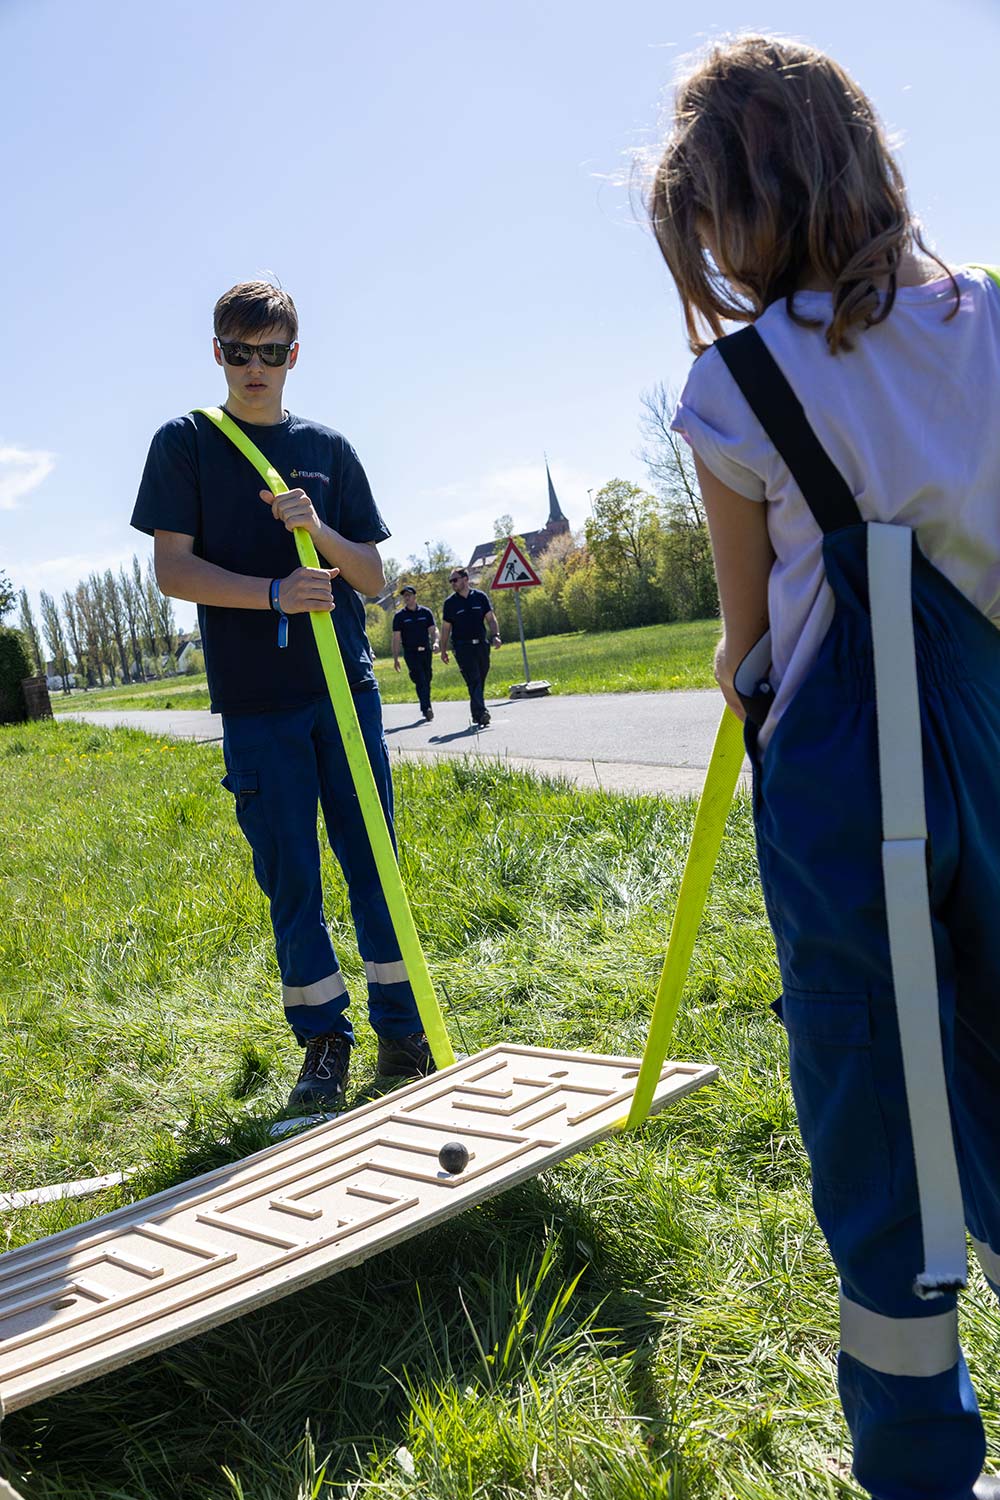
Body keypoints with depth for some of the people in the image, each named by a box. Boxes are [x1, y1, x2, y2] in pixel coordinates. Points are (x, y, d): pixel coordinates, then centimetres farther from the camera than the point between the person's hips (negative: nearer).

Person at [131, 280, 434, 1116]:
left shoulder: (328, 449, 12)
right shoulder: (185, 443, 6)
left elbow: (373, 576, 9)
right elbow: (172, 569, -4)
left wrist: (318, 531, -10)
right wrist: (276, 593, -17)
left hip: (345, 683, 2)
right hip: (255, 700, -2)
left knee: (374, 863, 3)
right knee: (289, 878, 3)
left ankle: (403, 1034, 14)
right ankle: (324, 1041, 16)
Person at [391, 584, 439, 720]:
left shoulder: (425, 612, 8)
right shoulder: (399, 616, 2)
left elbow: (433, 629, 6)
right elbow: (396, 638, 1)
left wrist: (435, 642, -16)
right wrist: (395, 659, -4)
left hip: (426, 651, 3)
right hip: (411, 653, -3)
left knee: (427, 680, 9)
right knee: (420, 680, -16)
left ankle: (425, 709, 22)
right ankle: (427, 709, -23)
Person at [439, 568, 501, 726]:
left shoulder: (480, 597, 6)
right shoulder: (450, 602, 3)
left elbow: (491, 619, 6)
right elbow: (446, 627, 6)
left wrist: (495, 636, -10)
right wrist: (443, 650, 4)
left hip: (482, 645, 3)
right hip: (463, 647, -3)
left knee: (481, 681, 8)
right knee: (474, 681, -13)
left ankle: (477, 714, 19)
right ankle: (481, 713, -20)